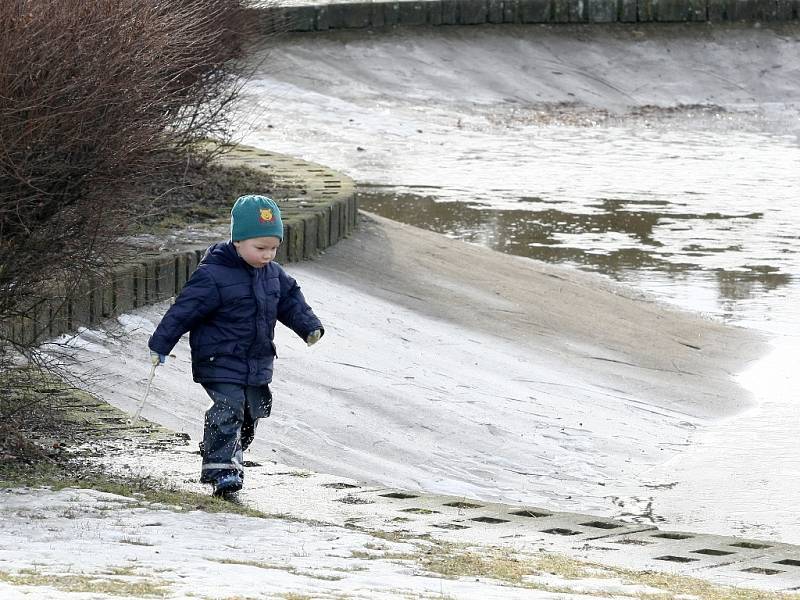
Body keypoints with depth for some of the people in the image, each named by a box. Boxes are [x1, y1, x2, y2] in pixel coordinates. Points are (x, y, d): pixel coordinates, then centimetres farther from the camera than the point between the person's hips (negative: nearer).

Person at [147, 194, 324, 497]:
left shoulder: (273, 274, 4)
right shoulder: (212, 275, -18)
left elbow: (290, 300, 21)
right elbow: (185, 309, -16)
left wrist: (309, 326, 9)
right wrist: (160, 344, -14)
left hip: (257, 364, 7)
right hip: (220, 362, -7)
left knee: (250, 414, 15)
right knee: (227, 411, -18)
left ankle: (230, 460, 33)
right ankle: (219, 470, -16)